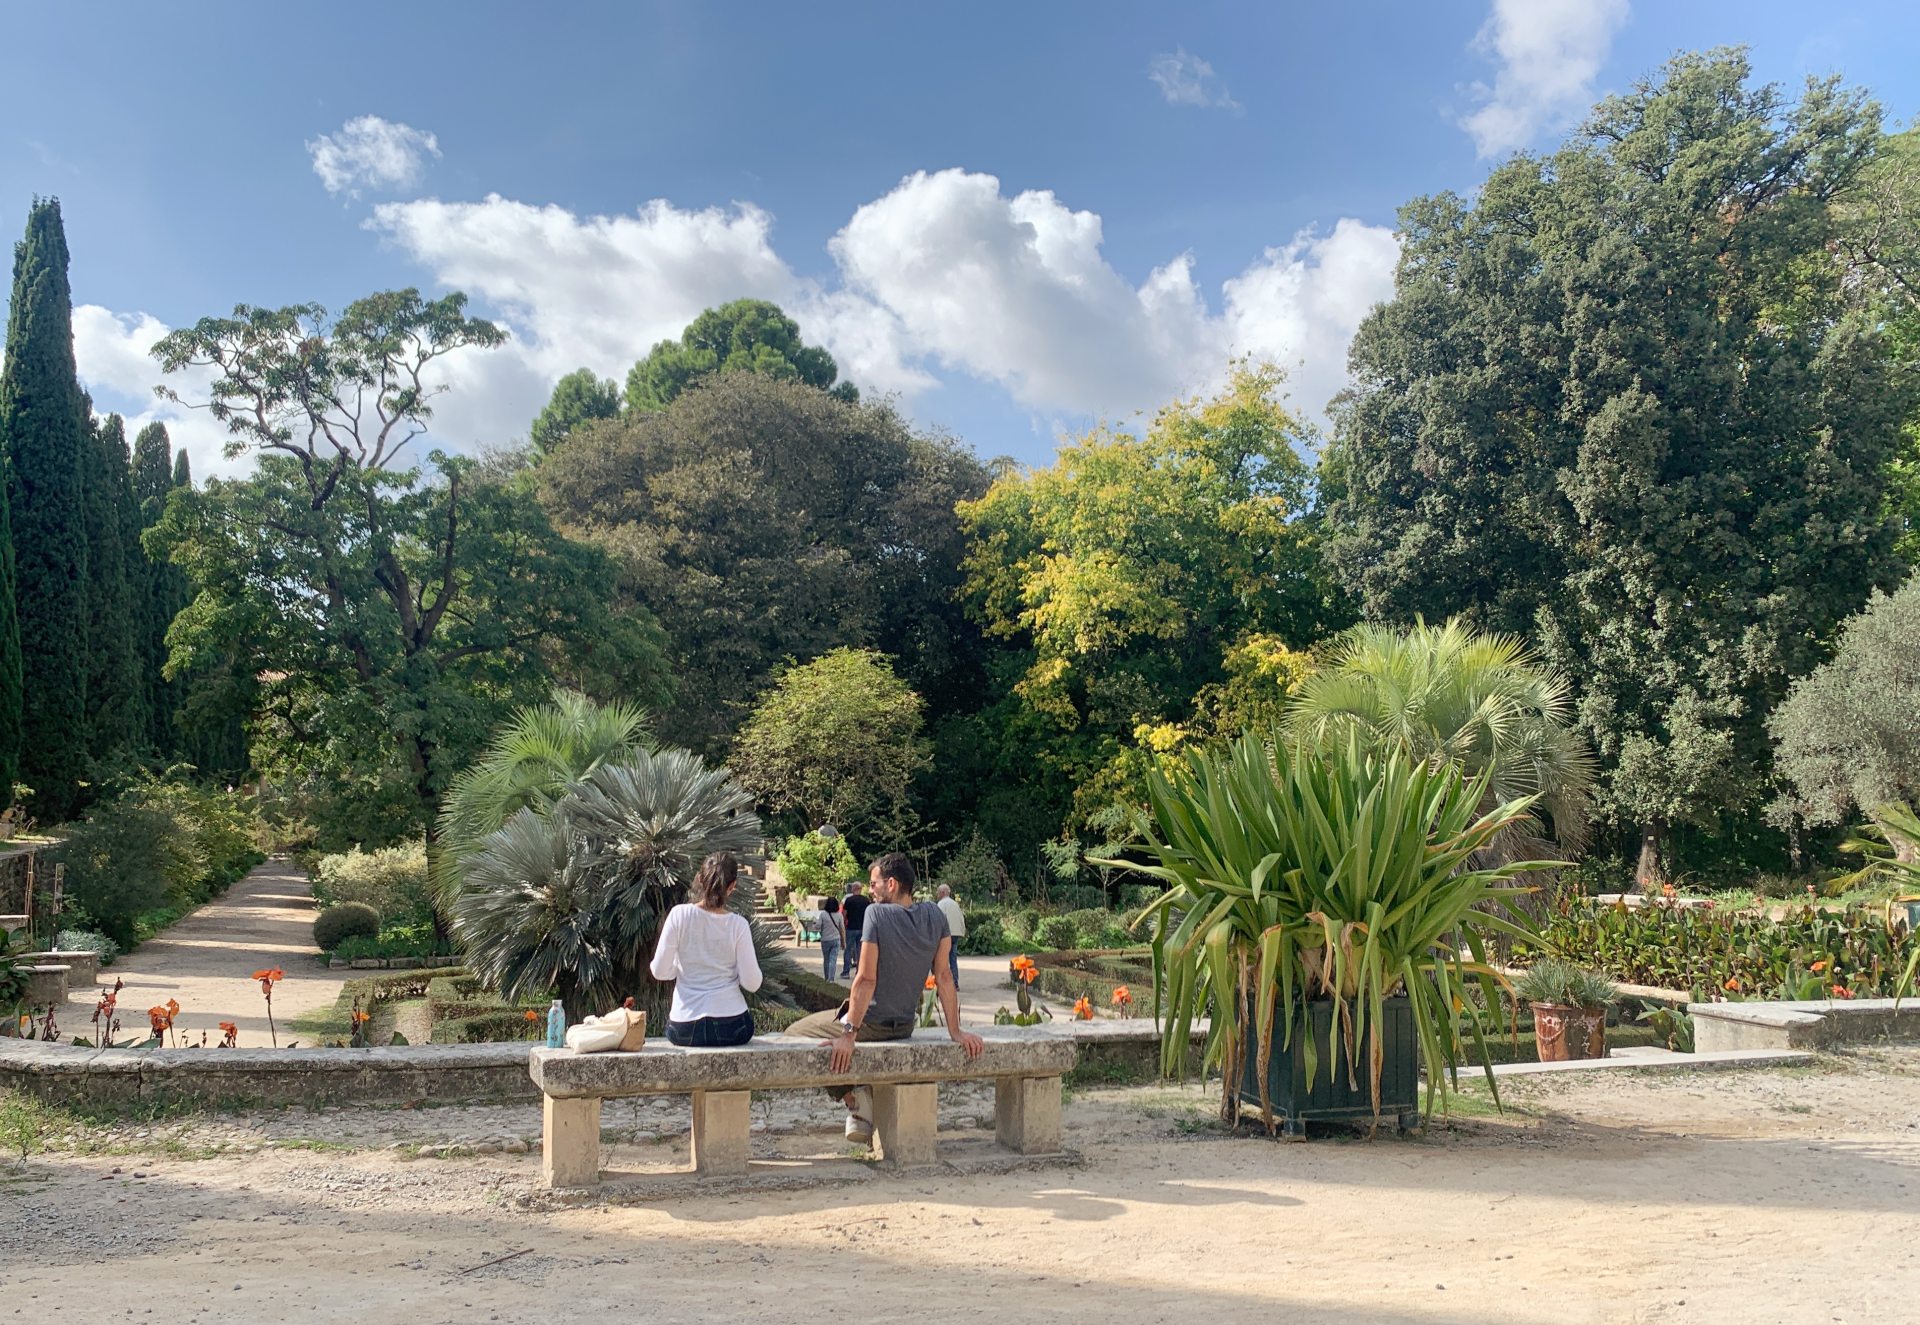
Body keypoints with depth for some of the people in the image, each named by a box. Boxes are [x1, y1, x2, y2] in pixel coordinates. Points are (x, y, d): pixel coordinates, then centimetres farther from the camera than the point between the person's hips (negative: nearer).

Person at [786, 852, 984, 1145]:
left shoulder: (877, 913, -20)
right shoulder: (935, 915, -4)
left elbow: (866, 980, -23)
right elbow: (944, 976, -2)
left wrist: (849, 1035, -20)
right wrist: (955, 1031, 1)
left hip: (871, 1023, -7)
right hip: (905, 1026, 7)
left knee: (795, 1033, 11)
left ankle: (853, 1096, 0)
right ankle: (862, 1096, 20)